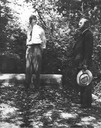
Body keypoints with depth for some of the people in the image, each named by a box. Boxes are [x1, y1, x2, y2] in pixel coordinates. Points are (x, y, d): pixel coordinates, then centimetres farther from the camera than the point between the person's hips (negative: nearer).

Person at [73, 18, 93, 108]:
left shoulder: (88, 34, -10)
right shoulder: (79, 34, 17)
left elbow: (88, 50, -17)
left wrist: (86, 63, -22)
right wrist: (76, 60, 14)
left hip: (85, 62, -9)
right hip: (79, 62, 9)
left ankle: (87, 102, 3)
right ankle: (82, 100, 26)